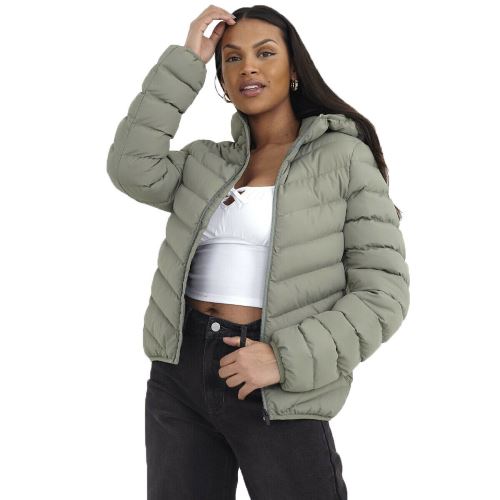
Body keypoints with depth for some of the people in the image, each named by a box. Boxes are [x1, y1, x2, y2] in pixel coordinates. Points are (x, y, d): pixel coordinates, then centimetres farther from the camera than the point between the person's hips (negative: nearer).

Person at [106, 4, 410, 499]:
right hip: (180, 372, 4)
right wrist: (185, 61, -4)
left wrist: (286, 359, -19)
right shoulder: (204, 162, 10)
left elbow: (383, 292, -8)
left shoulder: (343, 157, -4)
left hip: (278, 395, -4)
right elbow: (131, 169, -8)